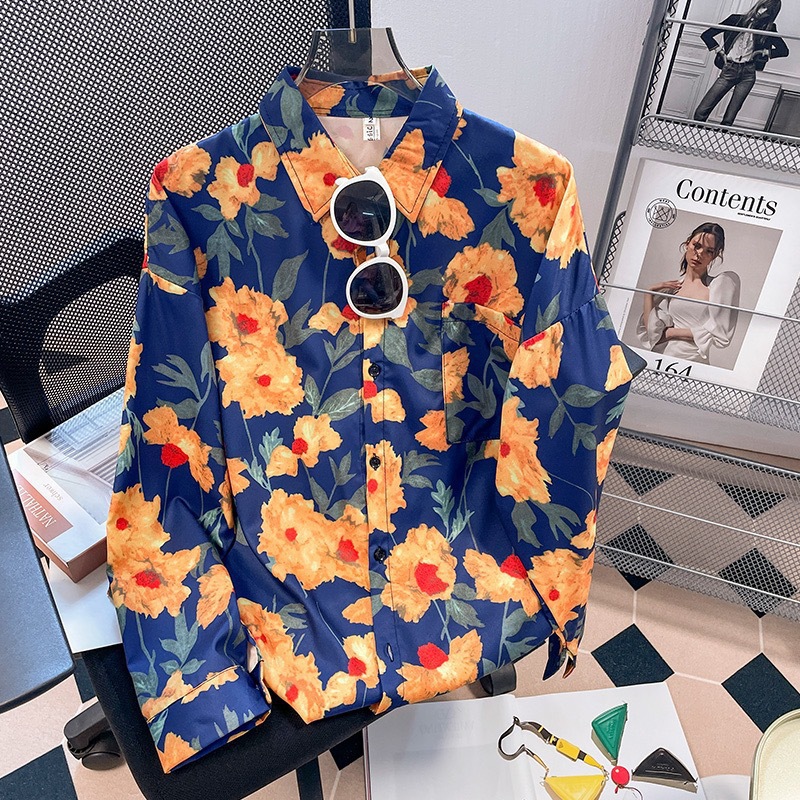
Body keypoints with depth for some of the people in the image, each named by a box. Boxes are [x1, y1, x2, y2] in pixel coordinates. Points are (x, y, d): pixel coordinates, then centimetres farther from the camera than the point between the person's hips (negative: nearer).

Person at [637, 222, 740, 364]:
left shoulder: (724, 282, 6)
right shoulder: (671, 287, 16)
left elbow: (721, 336, -1)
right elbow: (652, 331, 6)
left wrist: (671, 332, 2)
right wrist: (649, 294, 6)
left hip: (692, 362, -2)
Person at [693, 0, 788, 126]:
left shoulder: (768, 29, 9)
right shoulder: (736, 20, 6)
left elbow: (784, 50, 13)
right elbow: (706, 35, 6)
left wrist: (763, 52, 3)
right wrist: (720, 51, 1)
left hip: (748, 73, 1)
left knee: (729, 119, -7)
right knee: (701, 112, -14)